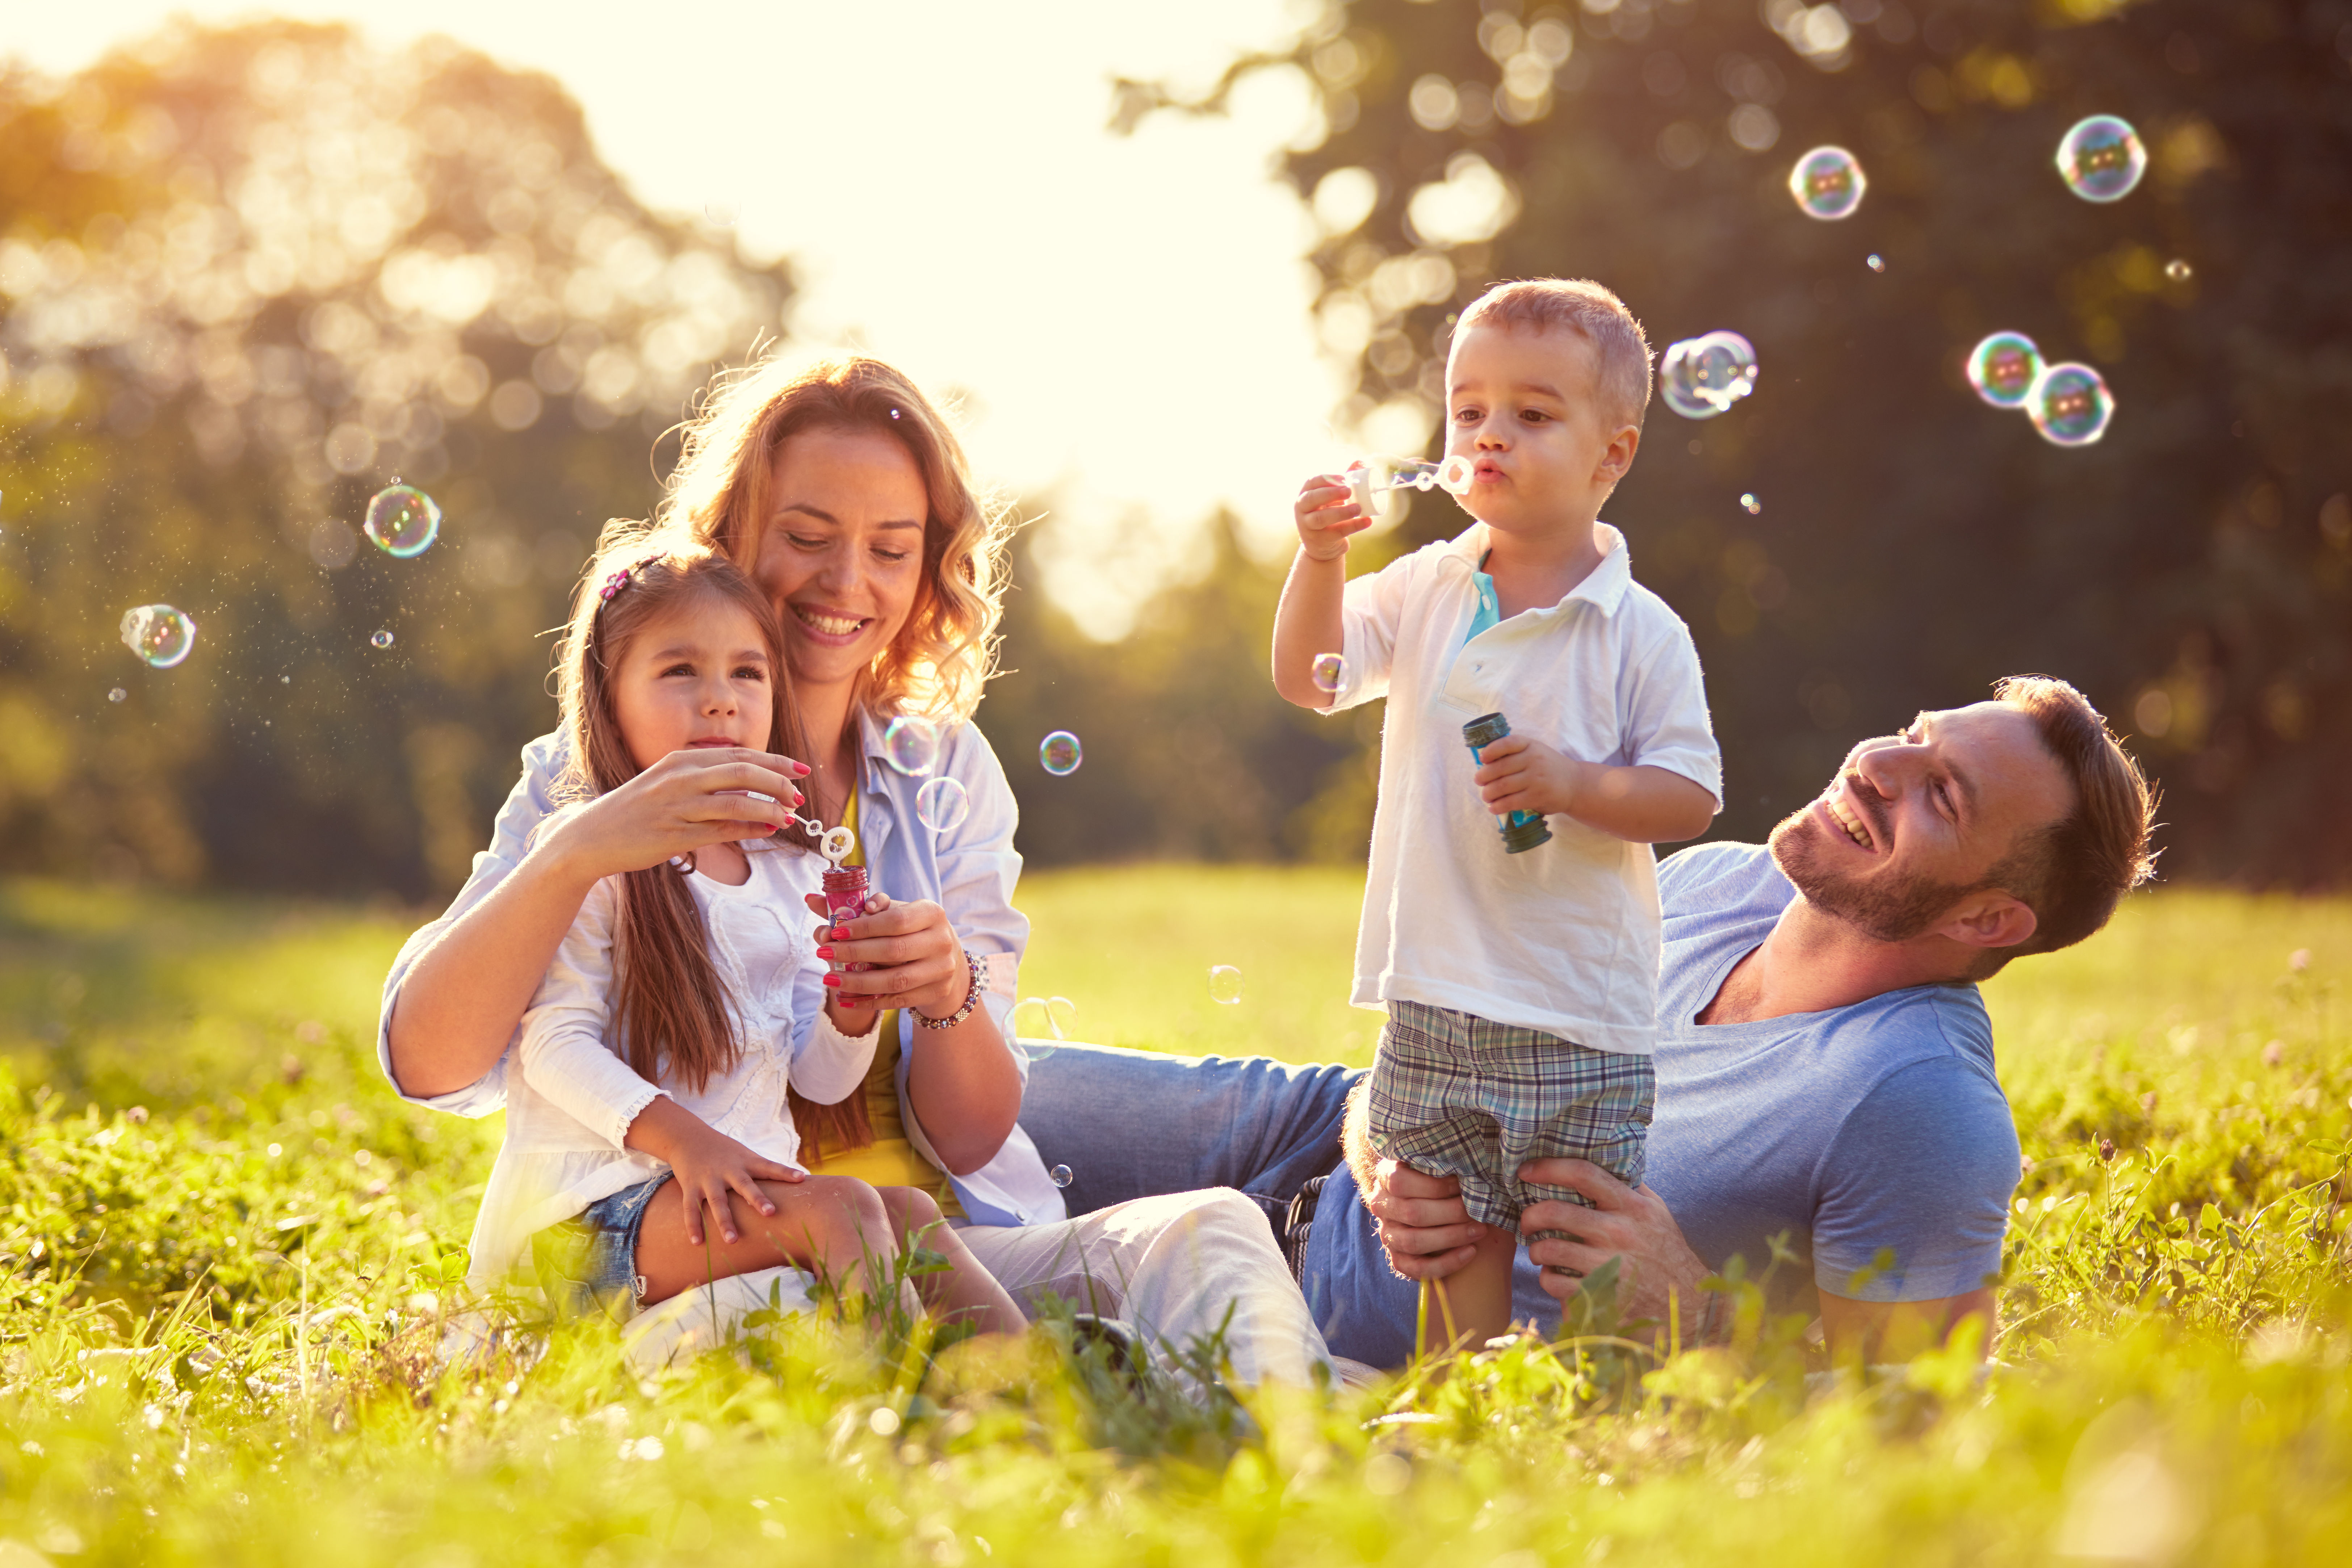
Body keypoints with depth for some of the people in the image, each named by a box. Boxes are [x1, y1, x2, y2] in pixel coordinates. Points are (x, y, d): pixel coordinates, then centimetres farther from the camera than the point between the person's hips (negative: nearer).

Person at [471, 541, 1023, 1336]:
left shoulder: (793, 873, 16)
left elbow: (819, 1079, 16)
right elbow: (554, 1045, -11)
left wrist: (852, 1000, -5)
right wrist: (681, 1136, -24)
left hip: (750, 1186, 6)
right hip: (602, 1203, -6)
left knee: (911, 1214, -20)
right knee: (839, 1208, -28)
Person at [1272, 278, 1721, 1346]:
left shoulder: (1640, 633, -6)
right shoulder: (1425, 591, 6)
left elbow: (1692, 798, -7)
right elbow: (1310, 680, 6)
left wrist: (1572, 782, -22)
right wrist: (1321, 561, -9)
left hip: (1580, 1013, -4)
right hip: (1434, 997, 4)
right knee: (1453, 1244, 10)